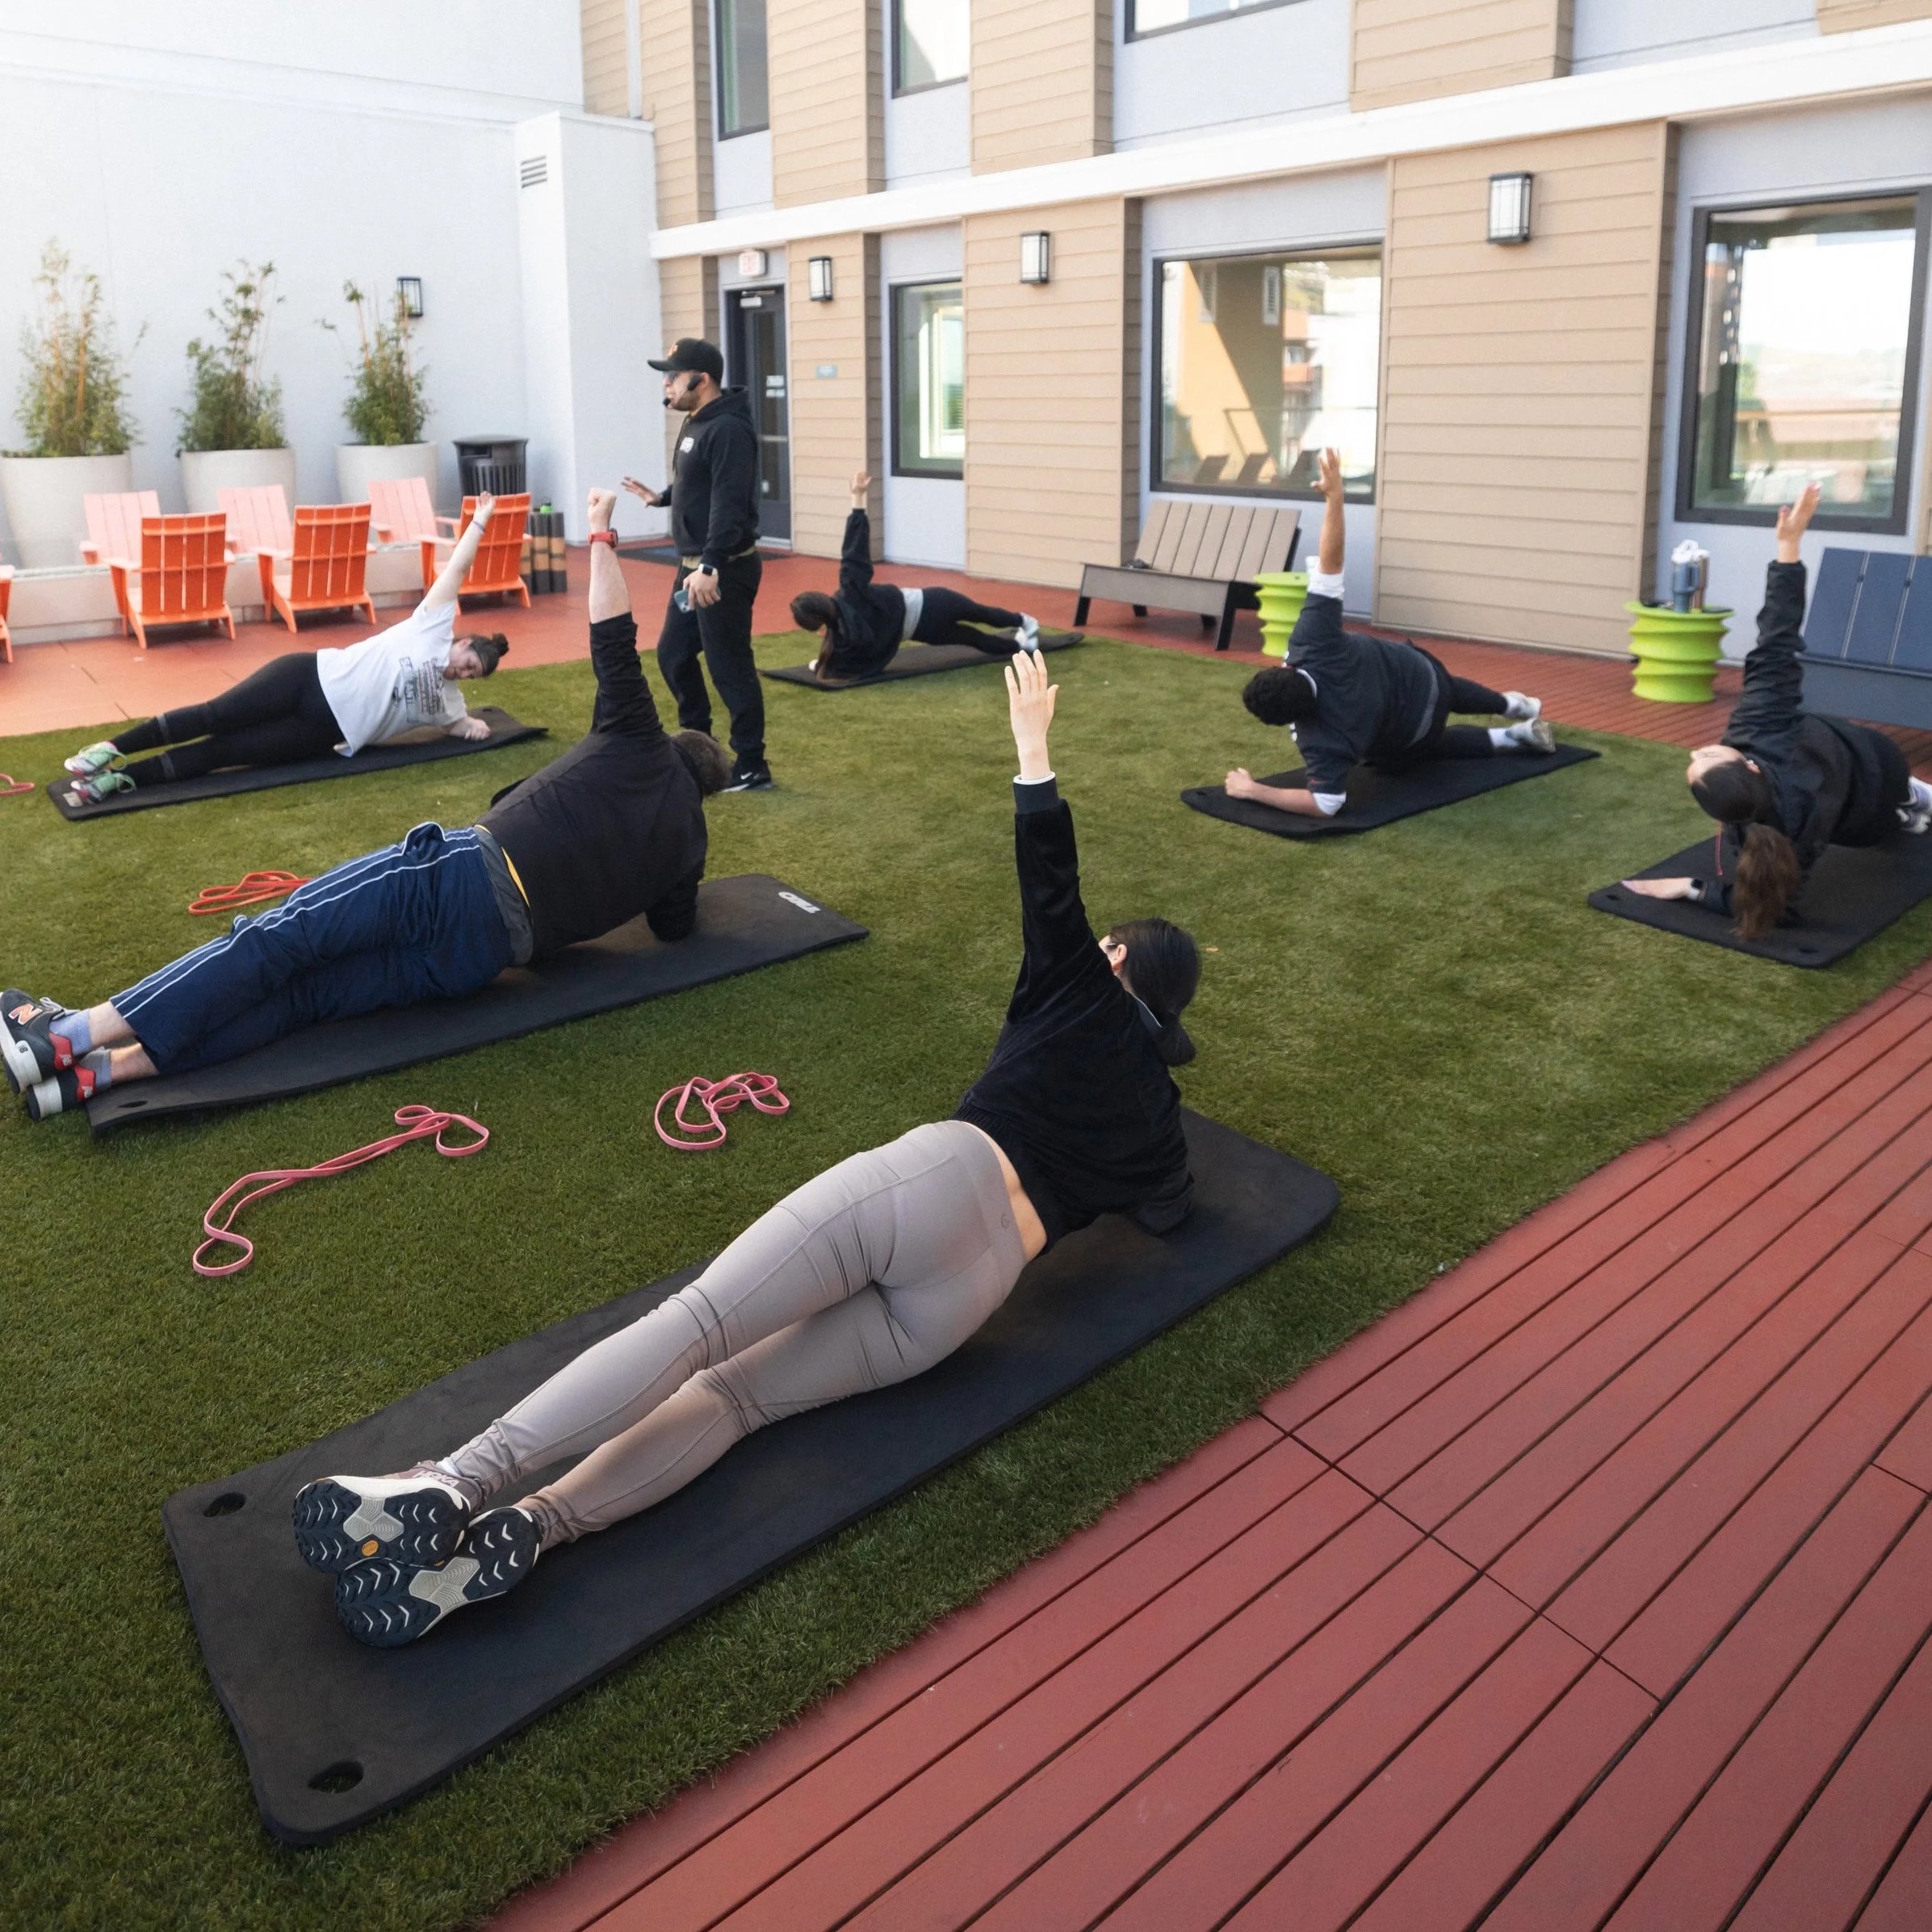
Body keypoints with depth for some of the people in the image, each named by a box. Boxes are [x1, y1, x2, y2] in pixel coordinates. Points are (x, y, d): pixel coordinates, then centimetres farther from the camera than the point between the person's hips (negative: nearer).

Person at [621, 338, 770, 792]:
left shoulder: (729, 430, -18)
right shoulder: (698, 423, 14)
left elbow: (729, 504, -27)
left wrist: (710, 566, -34)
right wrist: (662, 498, 36)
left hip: (724, 570, -11)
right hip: (694, 566, 11)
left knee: (730, 669, -5)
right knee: (673, 654, 18)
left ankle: (752, 768, 3)